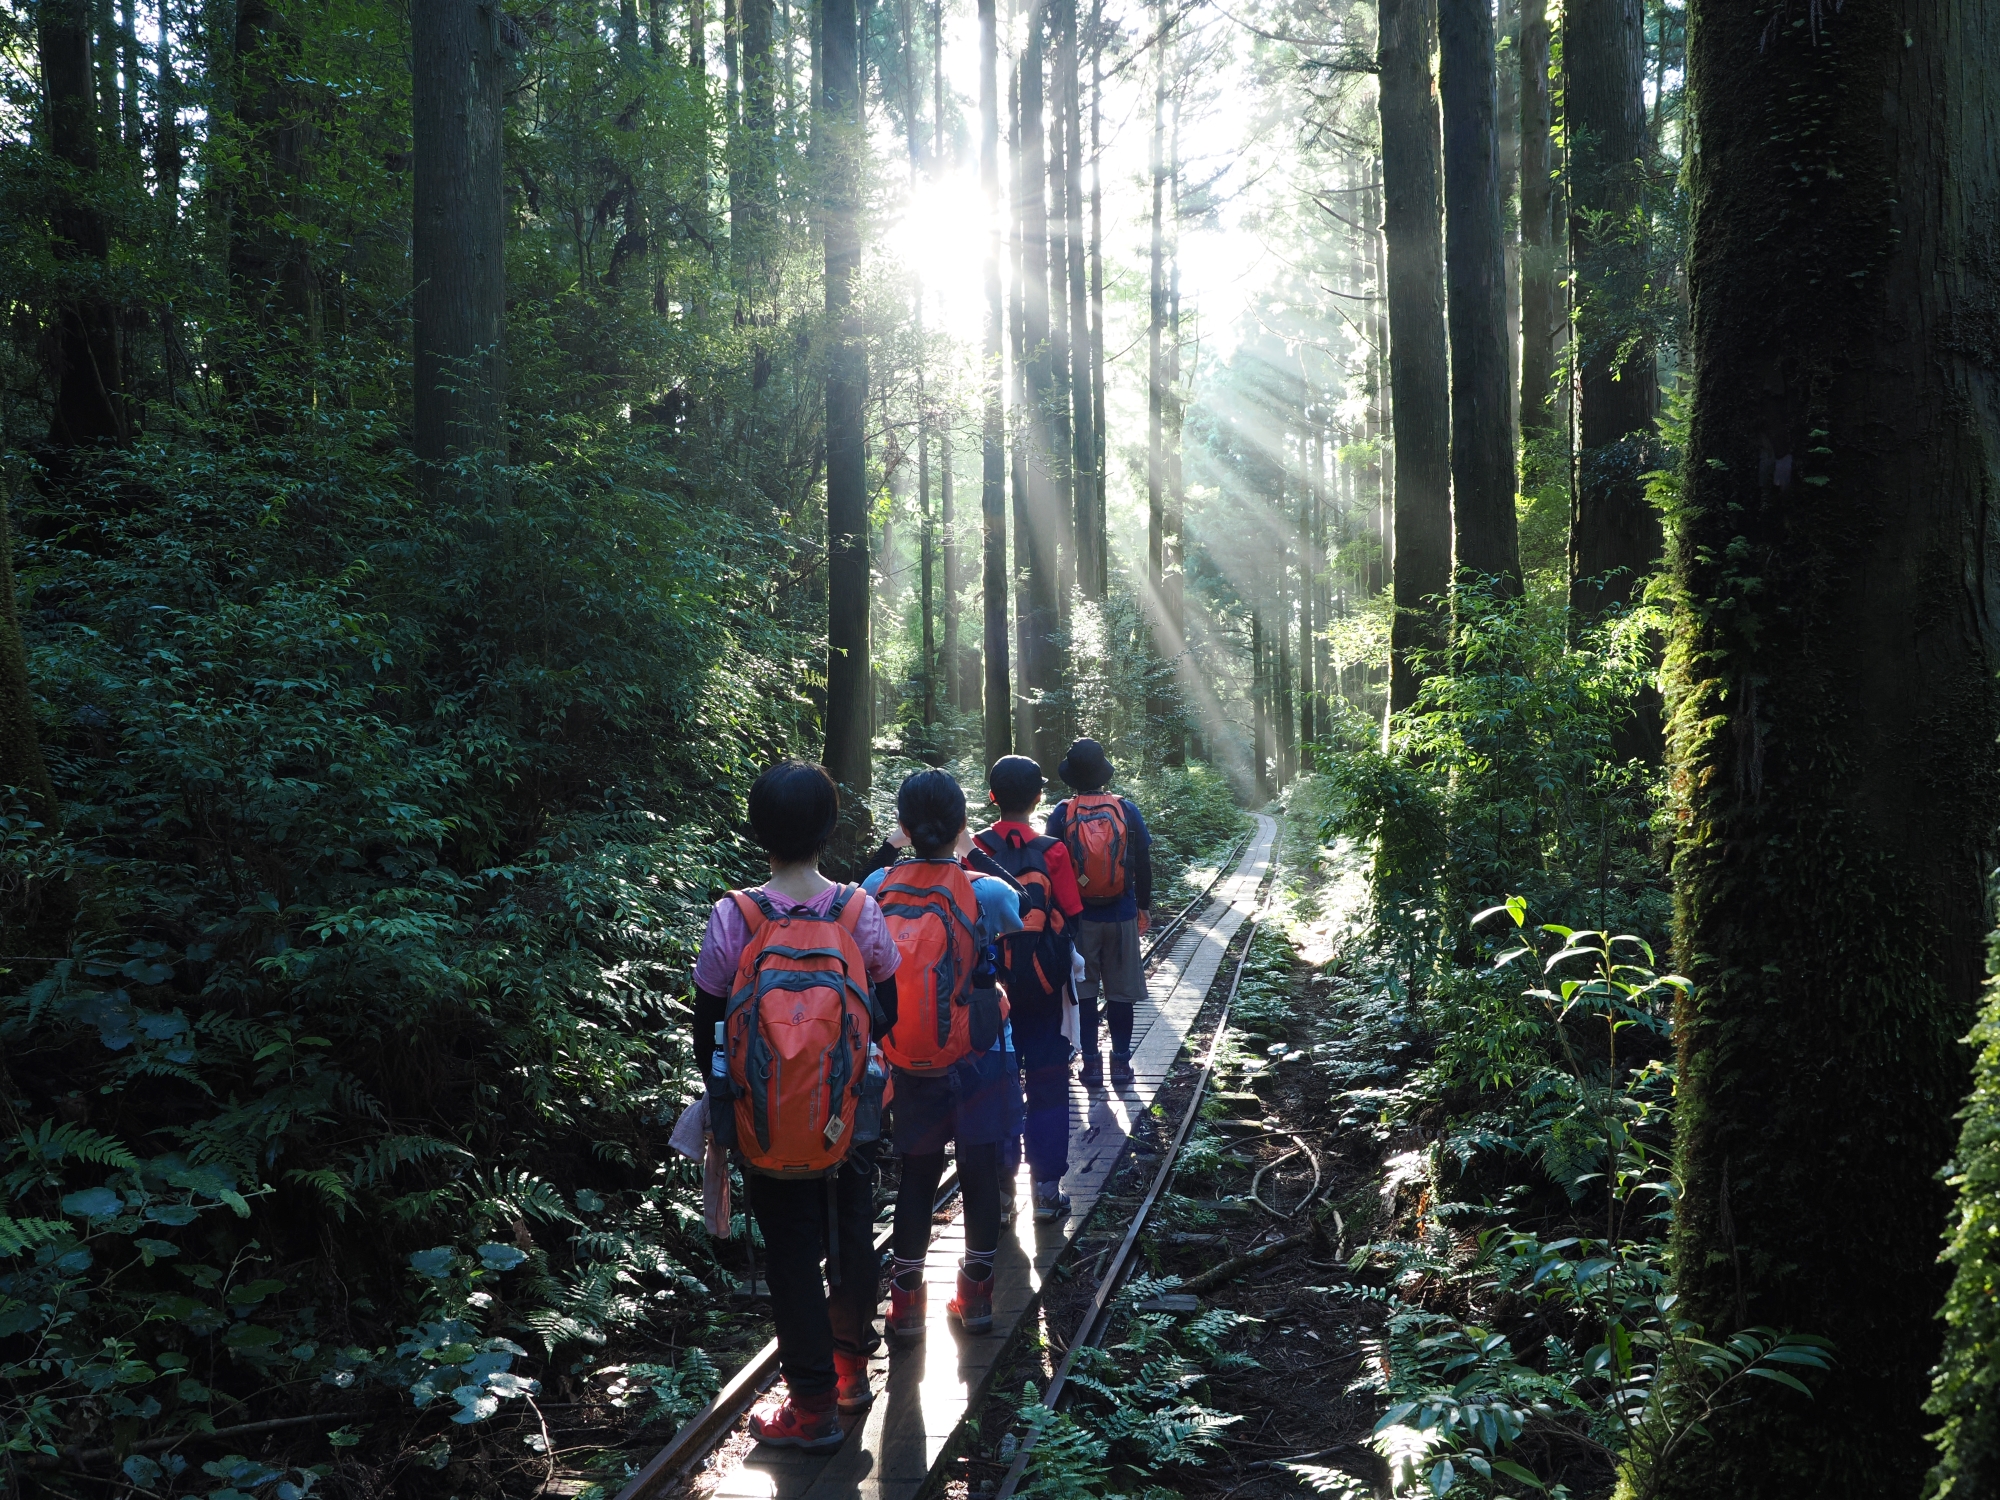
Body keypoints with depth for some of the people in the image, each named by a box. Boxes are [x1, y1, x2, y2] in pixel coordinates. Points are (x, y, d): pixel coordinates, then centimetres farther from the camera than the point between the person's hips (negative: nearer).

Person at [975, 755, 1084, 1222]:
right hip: (1042, 986, -1)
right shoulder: (1052, 851, -9)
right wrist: (1062, 968, 10)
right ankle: (1047, 1188, 10)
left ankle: (997, 1187, 16)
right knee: (1047, 1082, 8)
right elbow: (1070, 920, -6)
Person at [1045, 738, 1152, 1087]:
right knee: (1120, 991, 9)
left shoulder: (1062, 814, -7)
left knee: (1083, 991, 9)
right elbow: (1143, 864, 0)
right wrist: (1145, 907, 12)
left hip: (1078, 915, 0)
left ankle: (1090, 1062, 11)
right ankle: (1121, 1062, 13)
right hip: (1121, 915, 0)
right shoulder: (1126, 810, -5)